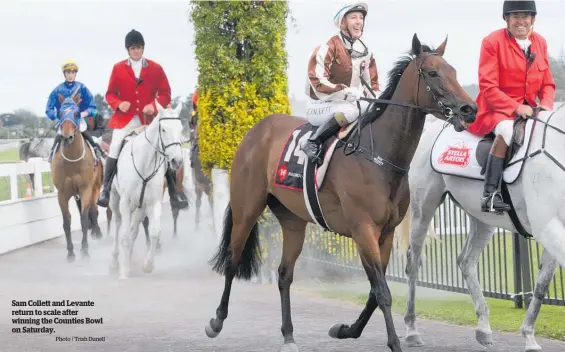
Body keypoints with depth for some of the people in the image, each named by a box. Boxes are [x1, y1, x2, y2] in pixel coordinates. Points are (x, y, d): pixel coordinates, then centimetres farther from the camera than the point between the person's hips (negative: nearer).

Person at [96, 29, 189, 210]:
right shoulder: (118, 68, 4)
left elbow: (165, 93, 5)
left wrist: (154, 105, -14)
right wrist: (118, 104, -15)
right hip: (125, 118, 0)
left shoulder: (156, 68, 4)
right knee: (114, 150, -17)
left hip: (149, 119, 1)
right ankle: (106, 189, -6)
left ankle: (174, 192, 2)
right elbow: (110, 94, 7)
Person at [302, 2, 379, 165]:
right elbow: (318, 83, -23)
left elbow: (372, 83, 15)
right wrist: (349, 93, -29)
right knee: (352, 110, -35)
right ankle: (313, 143, -28)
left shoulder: (365, 52, 6)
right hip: (322, 106, -7)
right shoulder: (328, 48, -16)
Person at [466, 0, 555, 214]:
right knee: (507, 130, -37)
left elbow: (548, 83, 13)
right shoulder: (492, 42, -8)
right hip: (497, 108, -6)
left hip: (528, 108, 6)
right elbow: (488, 86, -13)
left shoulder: (540, 43, 8)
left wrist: (546, 104, -8)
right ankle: (490, 194, -36)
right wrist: (515, 108, -22)